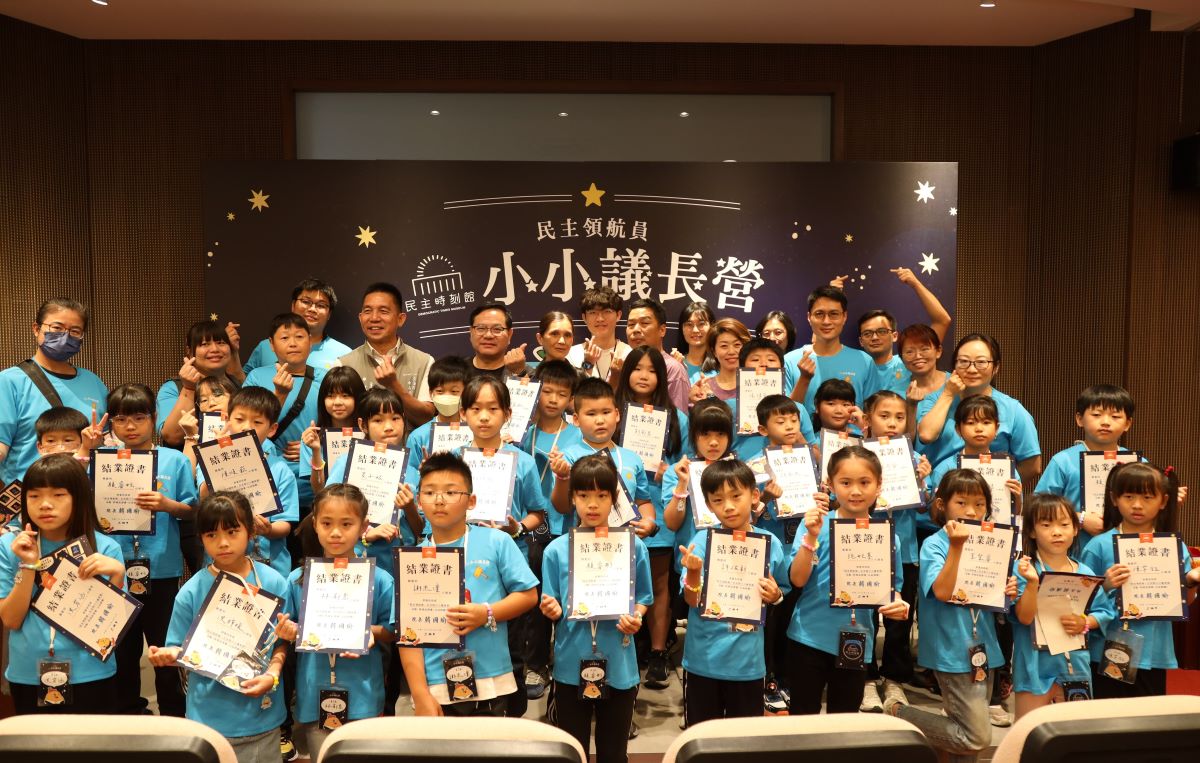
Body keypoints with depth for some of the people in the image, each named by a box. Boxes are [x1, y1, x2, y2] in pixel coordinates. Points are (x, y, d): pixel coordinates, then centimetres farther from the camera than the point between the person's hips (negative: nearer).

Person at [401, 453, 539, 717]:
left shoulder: (497, 542, -1)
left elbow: (529, 595, 1)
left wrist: (487, 614, -15)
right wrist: (421, 695, -5)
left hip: (490, 684, 0)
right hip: (435, 688, 1)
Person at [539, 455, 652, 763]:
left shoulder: (634, 546, -3)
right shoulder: (556, 550, -3)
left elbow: (643, 598, 5)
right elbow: (551, 607, 2)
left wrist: (636, 618, -15)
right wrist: (553, 612, -20)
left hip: (619, 665, 0)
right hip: (571, 664, 0)